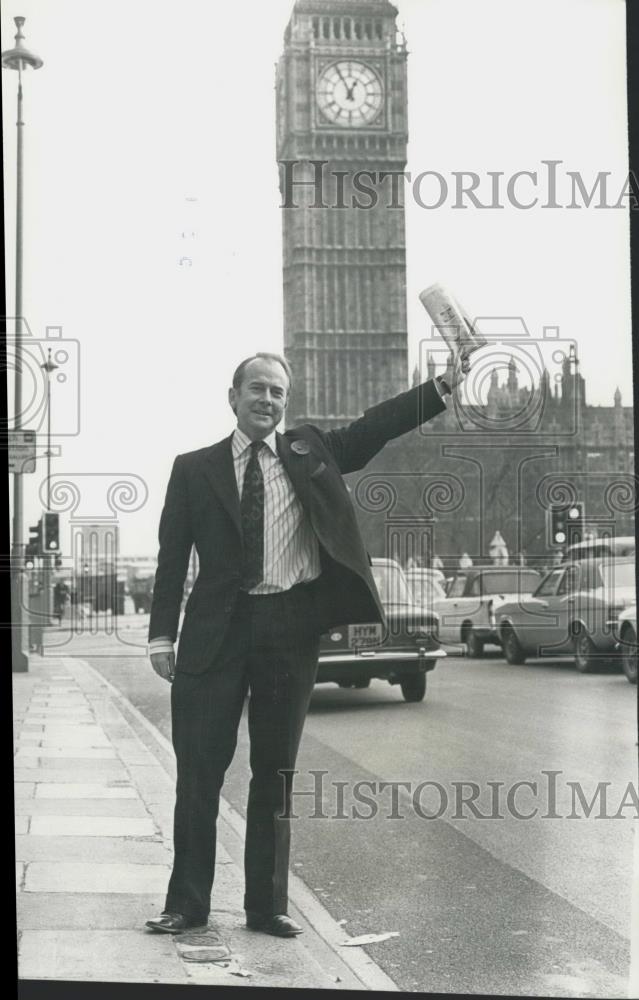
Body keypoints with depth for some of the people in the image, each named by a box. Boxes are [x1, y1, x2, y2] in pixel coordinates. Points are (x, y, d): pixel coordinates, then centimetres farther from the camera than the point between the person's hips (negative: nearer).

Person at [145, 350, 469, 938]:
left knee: (275, 772, 8)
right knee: (199, 770, 0)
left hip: (291, 627, 1)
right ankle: (187, 903, 10)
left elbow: (375, 427, 3)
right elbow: (173, 557, 5)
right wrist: (162, 634, -2)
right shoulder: (195, 470, 7)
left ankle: (267, 906, 17)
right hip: (216, 630, -1)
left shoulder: (310, 452, 11)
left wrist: (442, 387, -7)